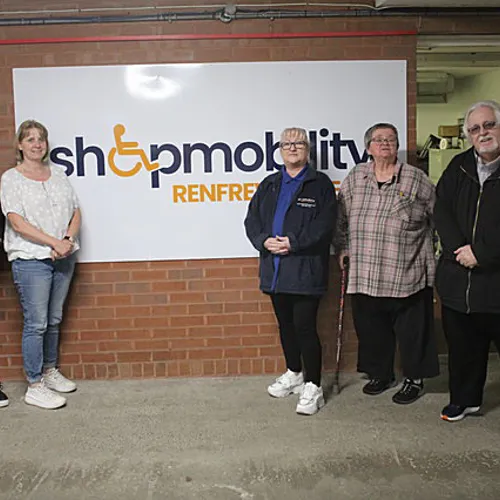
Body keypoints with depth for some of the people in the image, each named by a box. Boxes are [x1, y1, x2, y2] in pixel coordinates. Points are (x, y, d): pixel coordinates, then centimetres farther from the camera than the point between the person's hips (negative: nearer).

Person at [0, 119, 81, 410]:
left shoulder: (58, 175, 13)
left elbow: (76, 212, 12)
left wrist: (69, 239, -7)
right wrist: (55, 242, -17)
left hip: (63, 258, 5)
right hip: (31, 259, -5)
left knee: (54, 320, 14)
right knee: (36, 324, -4)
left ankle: (50, 371, 29)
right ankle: (35, 387, 4)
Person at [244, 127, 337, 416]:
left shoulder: (321, 184, -1)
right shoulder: (269, 185, 15)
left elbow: (324, 225, -11)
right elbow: (252, 220, 9)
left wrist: (292, 242, -18)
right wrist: (265, 241, -10)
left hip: (305, 270, -5)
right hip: (275, 269, 6)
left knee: (305, 327, -5)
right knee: (286, 324, 16)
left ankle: (313, 387, 7)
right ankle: (294, 374, 34)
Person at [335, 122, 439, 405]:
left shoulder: (416, 179, 2)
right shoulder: (355, 178, 9)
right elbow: (342, 217, 16)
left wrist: (431, 248, 7)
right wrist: (342, 247, 13)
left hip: (407, 274, -3)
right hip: (365, 273, 3)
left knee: (411, 328, 4)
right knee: (371, 328, 12)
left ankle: (415, 379, 22)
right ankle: (380, 374, 30)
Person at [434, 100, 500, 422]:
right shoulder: (459, 167, 10)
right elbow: (441, 210, 5)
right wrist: (459, 248, -9)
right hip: (458, 279, 5)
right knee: (462, 346, 16)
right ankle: (465, 399, 34)